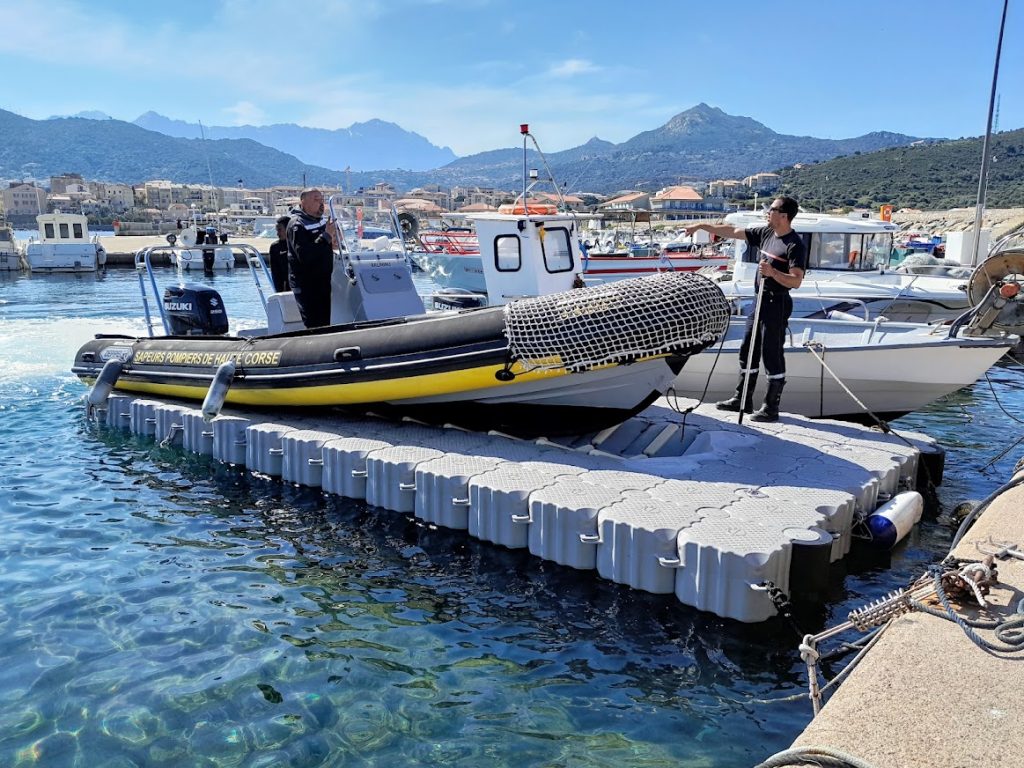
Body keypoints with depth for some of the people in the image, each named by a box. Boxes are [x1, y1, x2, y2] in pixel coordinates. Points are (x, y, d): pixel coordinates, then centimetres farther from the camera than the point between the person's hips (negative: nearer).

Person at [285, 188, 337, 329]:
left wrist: (332, 242, 6)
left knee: (326, 323, 13)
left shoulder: (320, 220, 12)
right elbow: (305, 256, -28)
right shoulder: (297, 225, -14)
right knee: (314, 326, -10)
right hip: (307, 284, -9)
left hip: (323, 280, 9)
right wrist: (326, 236, -27)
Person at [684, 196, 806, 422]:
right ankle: (743, 399, 25)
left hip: (777, 304, -8)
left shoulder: (795, 245, -14)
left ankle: (771, 408, 4)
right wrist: (702, 226, 12)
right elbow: (732, 231, 13)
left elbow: (796, 281, -20)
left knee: (772, 356, -4)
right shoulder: (765, 233, 8)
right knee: (748, 351, 14)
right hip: (760, 301, 9)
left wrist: (773, 272, -34)